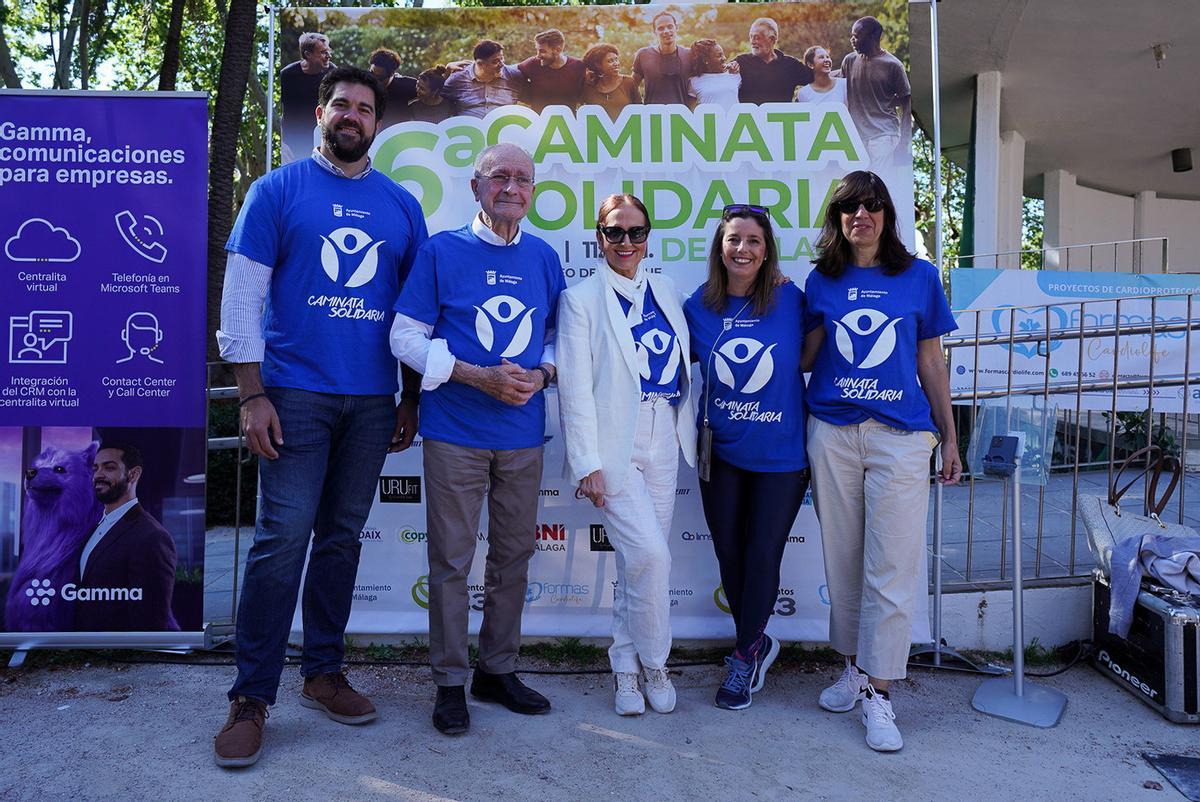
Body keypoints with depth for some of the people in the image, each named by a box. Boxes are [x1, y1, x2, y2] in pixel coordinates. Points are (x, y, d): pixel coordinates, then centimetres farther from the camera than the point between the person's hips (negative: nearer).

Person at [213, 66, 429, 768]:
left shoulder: (402, 206, 11)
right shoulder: (278, 190, 3)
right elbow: (243, 294, -1)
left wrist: (411, 397, 8)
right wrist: (252, 395, -9)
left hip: (372, 400, 3)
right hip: (295, 393, -3)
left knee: (343, 535, 10)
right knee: (284, 536, -6)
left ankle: (324, 672, 24)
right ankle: (251, 697, 6)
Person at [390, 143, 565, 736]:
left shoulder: (544, 258, 9)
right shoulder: (441, 251, -2)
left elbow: (558, 338, 16)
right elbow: (406, 336, -4)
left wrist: (540, 375, -6)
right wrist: (478, 377, -15)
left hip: (523, 434, 4)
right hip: (455, 433, -4)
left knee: (514, 554, 12)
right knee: (451, 560, 2)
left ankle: (498, 670, 28)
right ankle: (450, 682, 18)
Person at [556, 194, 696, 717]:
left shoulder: (666, 292, 13)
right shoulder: (581, 299, -1)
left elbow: (682, 368, 14)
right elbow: (575, 387, -6)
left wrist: (690, 431, 8)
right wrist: (587, 463, -11)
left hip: (663, 441, 5)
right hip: (614, 443, -5)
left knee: (638, 560, 10)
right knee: (651, 555, -12)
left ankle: (626, 667, 25)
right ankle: (653, 663, 11)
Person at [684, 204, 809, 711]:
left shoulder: (791, 300, -9)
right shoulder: (699, 306, -3)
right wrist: (696, 425, -1)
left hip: (781, 453, -2)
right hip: (721, 451, 3)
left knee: (762, 555, 4)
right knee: (728, 551, 12)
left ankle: (745, 654, 25)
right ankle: (758, 643, 35)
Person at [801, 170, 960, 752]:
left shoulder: (919, 276, 5)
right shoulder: (821, 280, 8)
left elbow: (931, 363, 9)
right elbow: (806, 359, 8)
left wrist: (949, 438, 9)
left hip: (901, 435, -1)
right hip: (832, 433, 2)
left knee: (891, 567, -3)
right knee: (843, 561, 10)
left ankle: (879, 695, 6)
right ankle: (854, 666, 26)